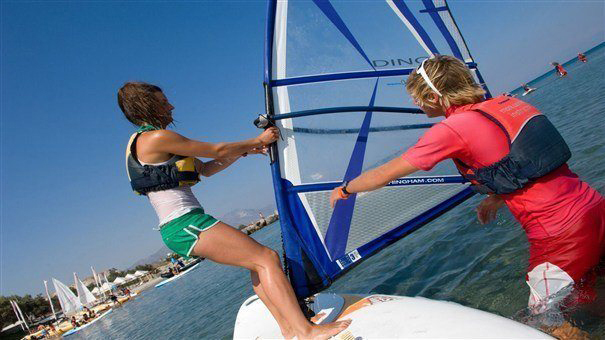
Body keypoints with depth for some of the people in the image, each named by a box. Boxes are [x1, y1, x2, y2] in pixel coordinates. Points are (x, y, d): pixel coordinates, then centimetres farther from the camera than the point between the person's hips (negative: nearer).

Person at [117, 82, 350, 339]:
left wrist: (245, 150, 19)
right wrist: (259, 140, 7)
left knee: (257, 263, 9)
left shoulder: (144, 142, 21)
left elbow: (206, 169, 23)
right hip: (186, 225, -10)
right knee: (267, 258, -12)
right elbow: (216, 151, -6)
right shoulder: (155, 138, -11)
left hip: (182, 228, 10)